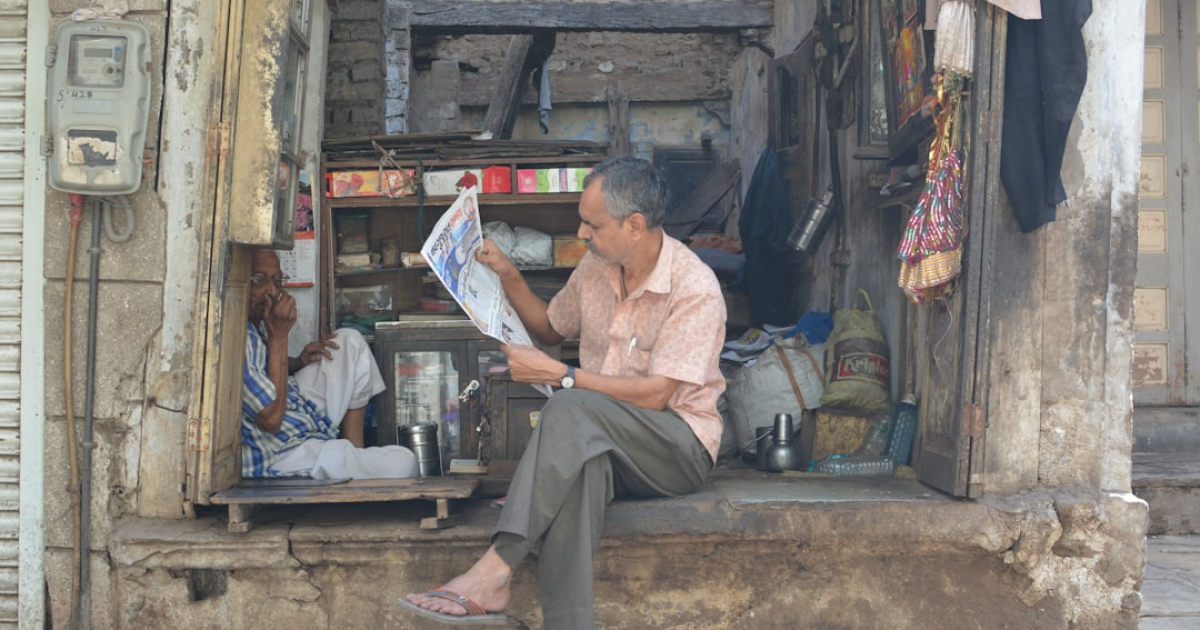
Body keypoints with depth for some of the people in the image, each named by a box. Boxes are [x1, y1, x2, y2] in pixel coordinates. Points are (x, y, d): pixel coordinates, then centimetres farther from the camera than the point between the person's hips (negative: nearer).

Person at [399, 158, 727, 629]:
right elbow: (550, 329, 27)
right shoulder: (595, 268, 8)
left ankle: (494, 572, -40)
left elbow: (653, 395, -21)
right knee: (577, 468, -36)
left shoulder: (694, 288, -14)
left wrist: (557, 375, -20)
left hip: (681, 449, -5)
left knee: (572, 408, -36)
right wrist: (508, 277, 11)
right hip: (598, 440, 5)